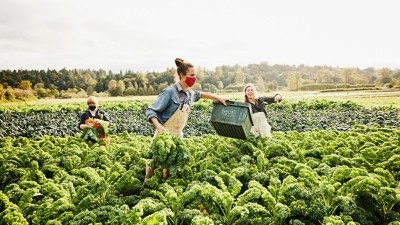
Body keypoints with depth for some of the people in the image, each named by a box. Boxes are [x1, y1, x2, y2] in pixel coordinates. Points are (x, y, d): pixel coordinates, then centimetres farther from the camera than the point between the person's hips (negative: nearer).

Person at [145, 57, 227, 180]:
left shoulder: (190, 93, 6)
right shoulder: (170, 92, -16)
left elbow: (201, 94, 31)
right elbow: (150, 111, -16)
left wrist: (218, 97, 26)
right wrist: (158, 126, -32)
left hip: (178, 136, 7)